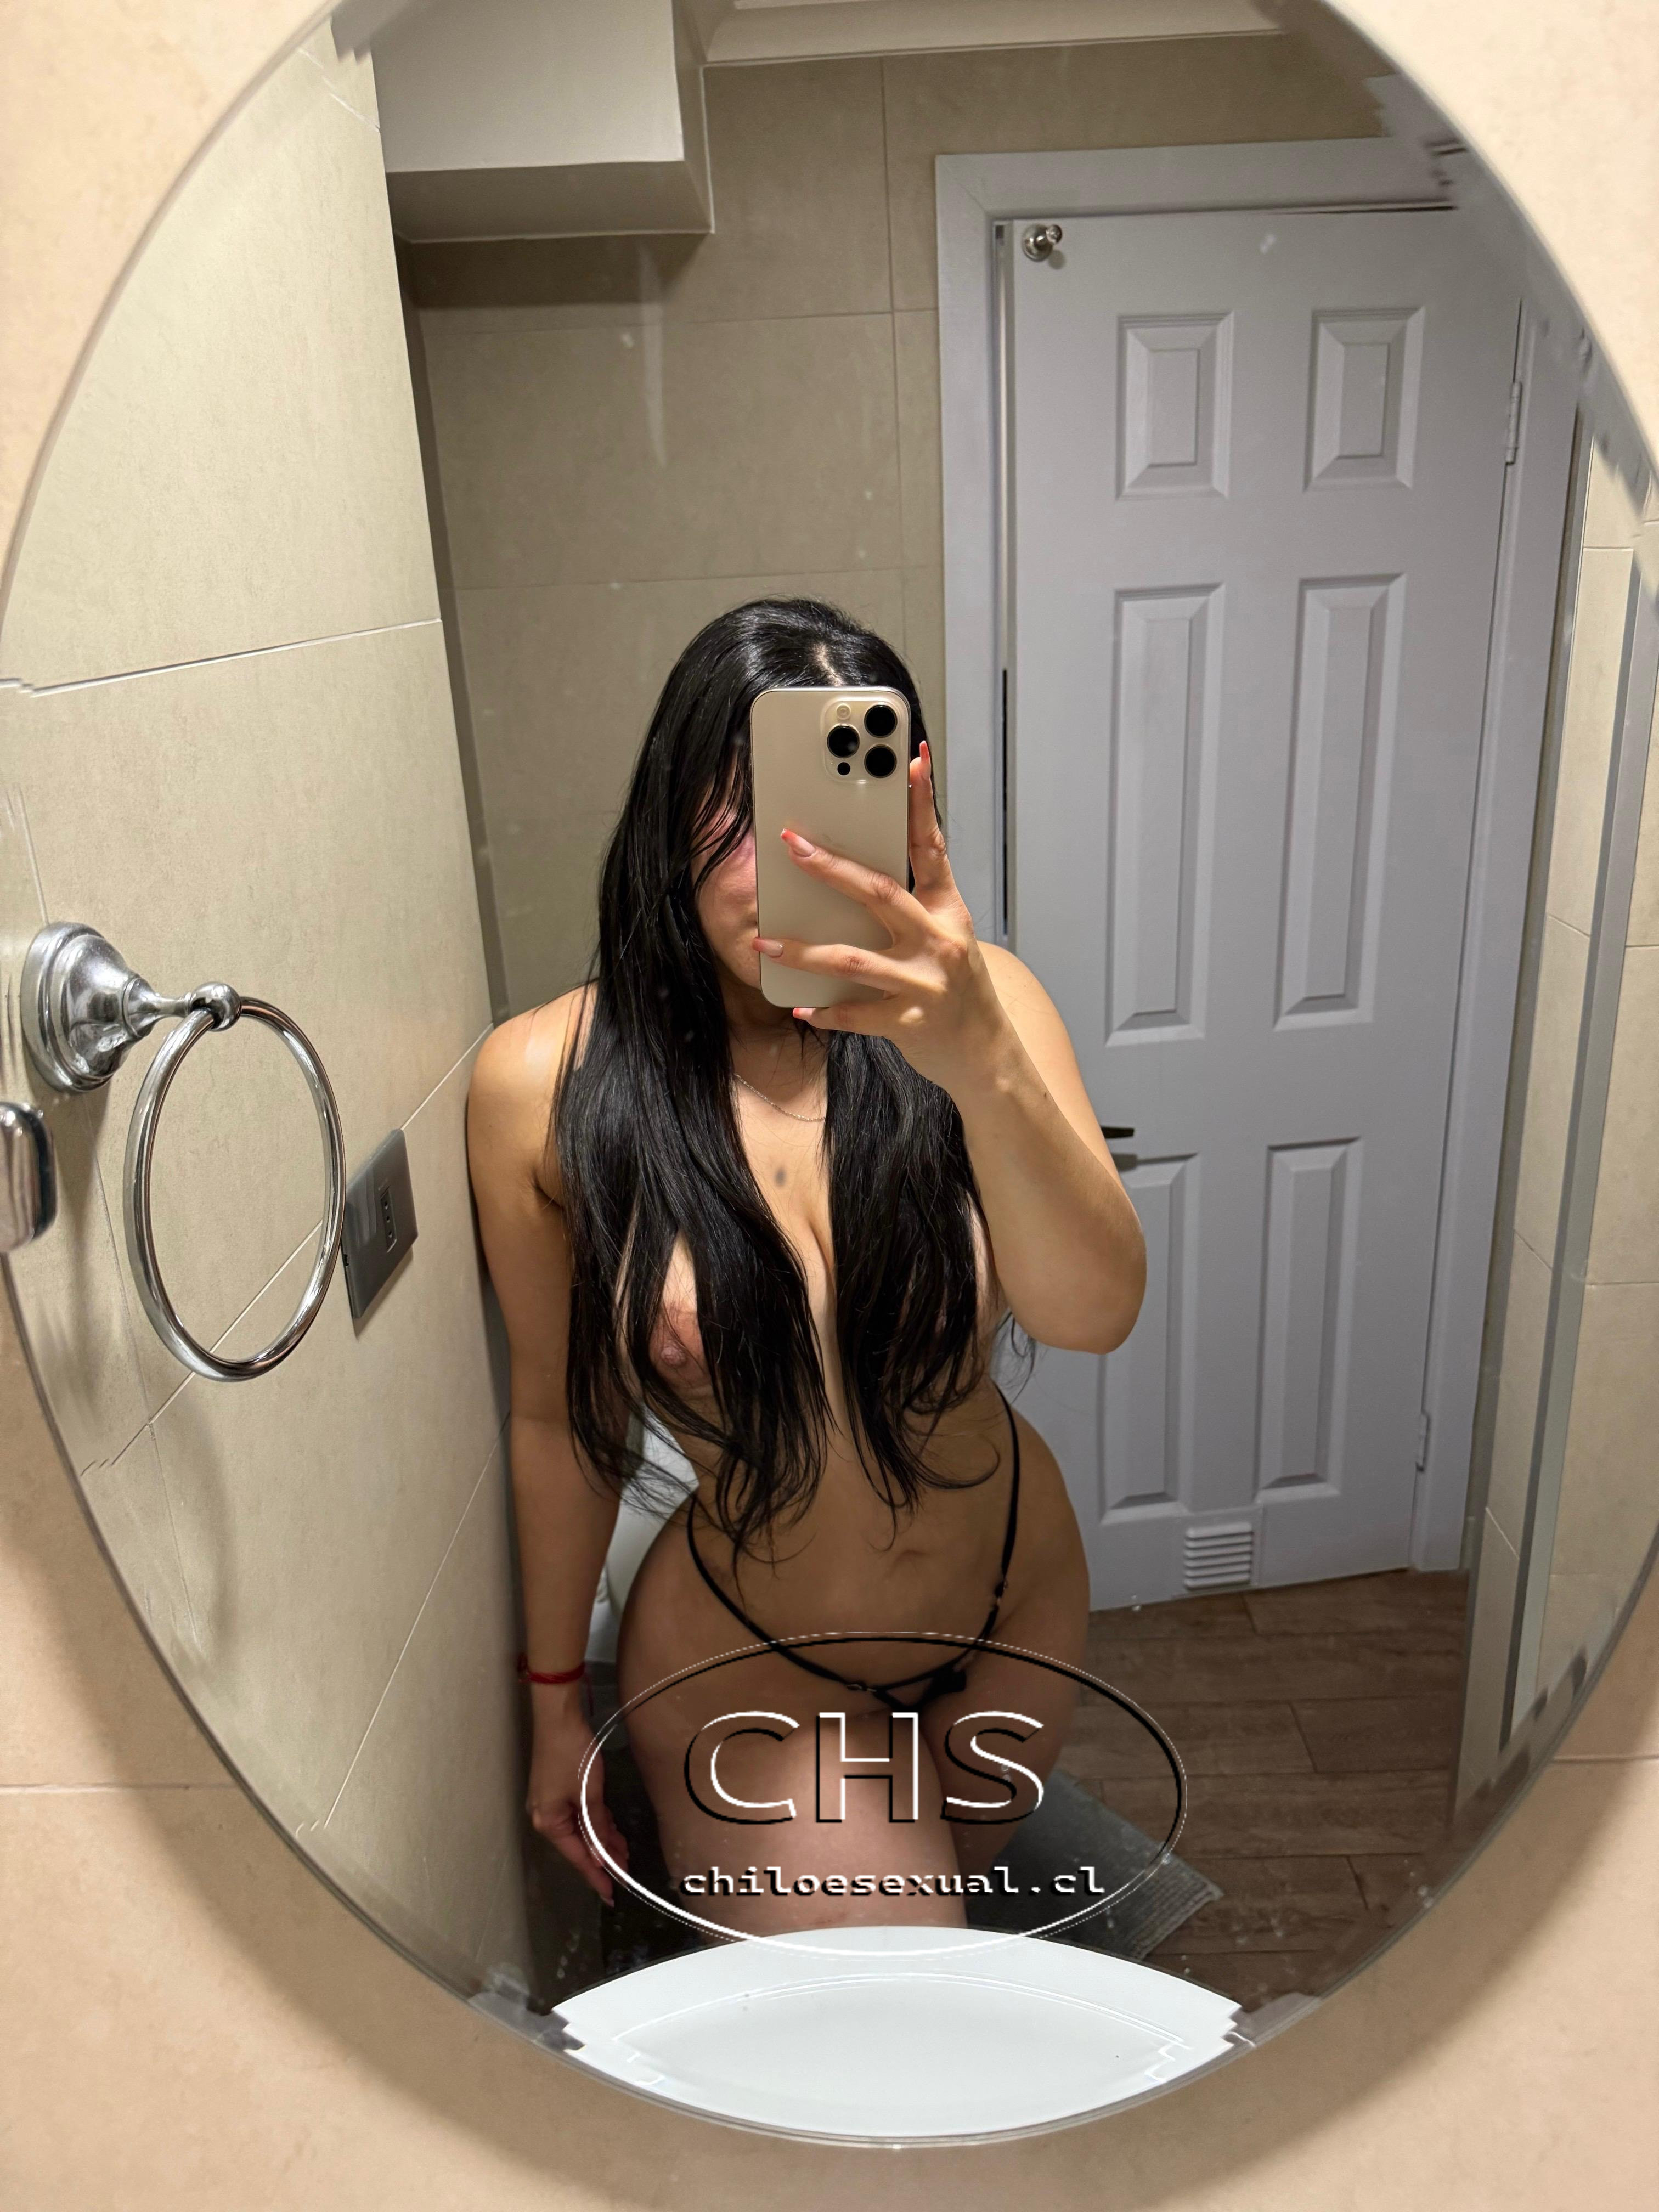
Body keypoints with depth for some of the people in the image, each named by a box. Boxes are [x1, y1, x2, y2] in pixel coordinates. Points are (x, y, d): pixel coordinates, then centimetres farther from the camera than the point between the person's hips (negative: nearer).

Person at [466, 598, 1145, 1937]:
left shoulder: (973, 1001, -18)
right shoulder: (545, 1083, -19)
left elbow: (1094, 1315, -31)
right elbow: (557, 1416, -8)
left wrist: (981, 1058, -49)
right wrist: (557, 1701, 4)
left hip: (1018, 1602, 3)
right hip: (751, 1671, -2)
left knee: (956, 1892, 30)